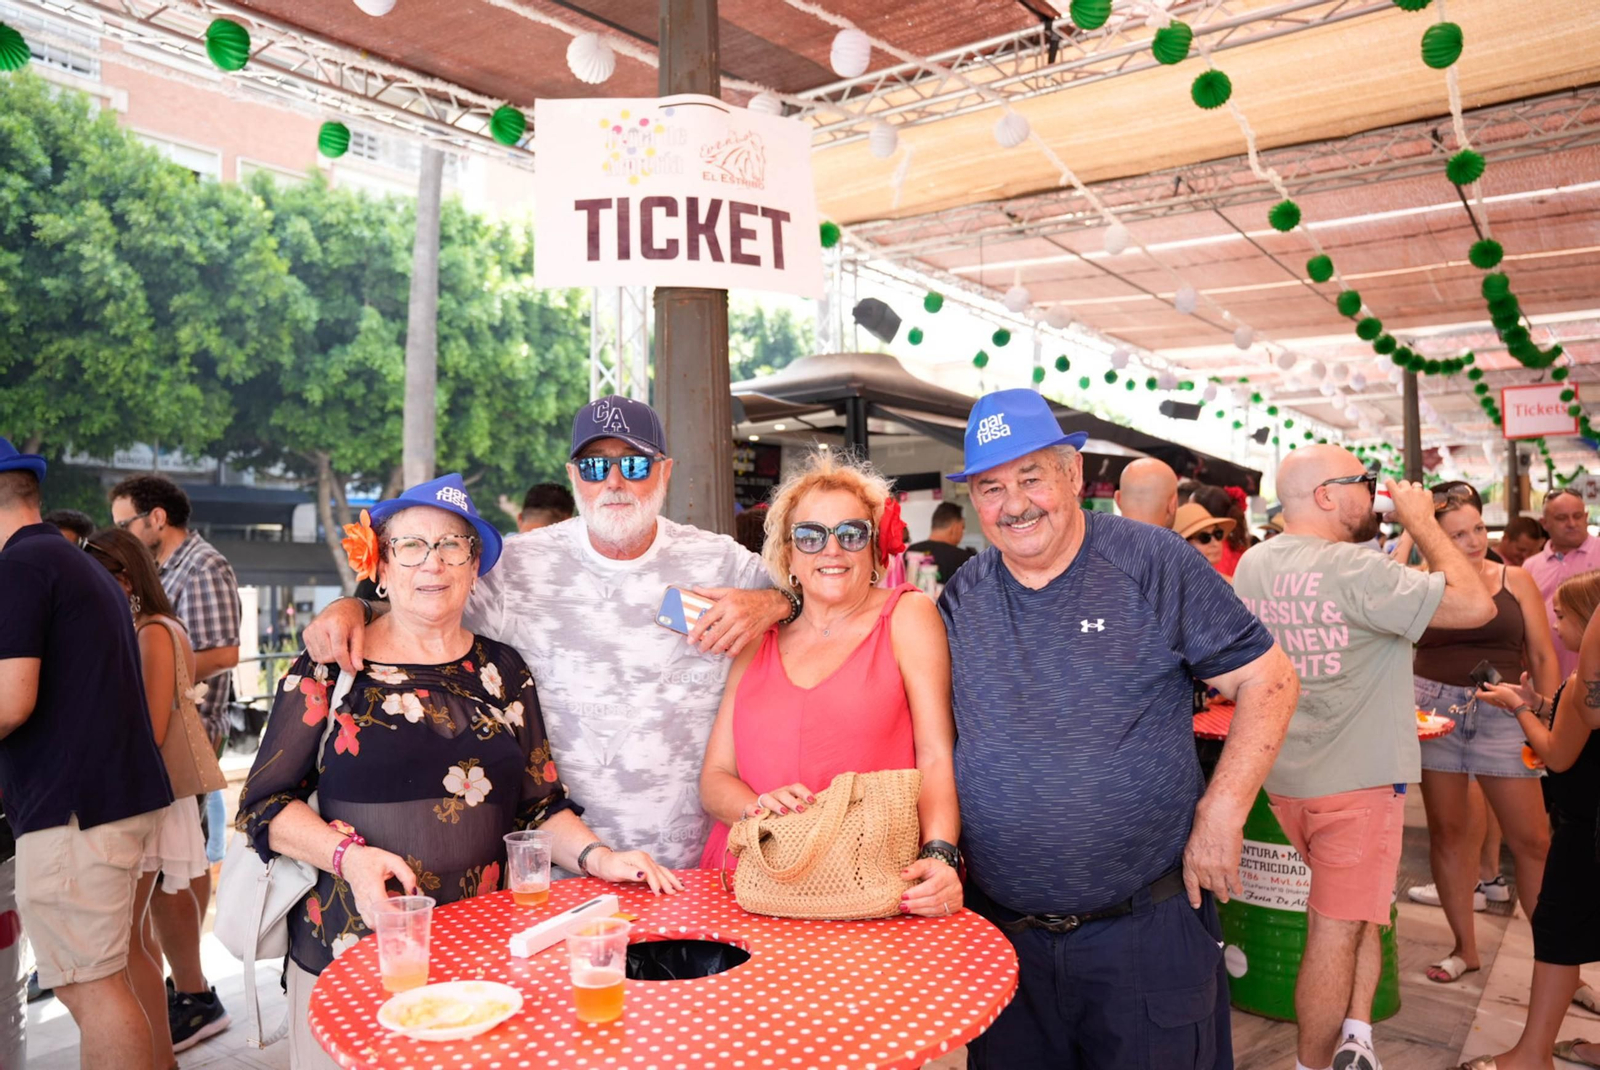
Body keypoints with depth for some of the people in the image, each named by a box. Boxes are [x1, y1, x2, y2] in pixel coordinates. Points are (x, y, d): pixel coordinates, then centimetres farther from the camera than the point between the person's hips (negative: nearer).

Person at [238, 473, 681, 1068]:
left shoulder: (502, 672, 7)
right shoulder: (332, 668, -2)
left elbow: (540, 803, 9)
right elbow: (263, 804, -2)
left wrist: (596, 856, -8)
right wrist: (347, 855, -18)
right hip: (350, 952, -2)